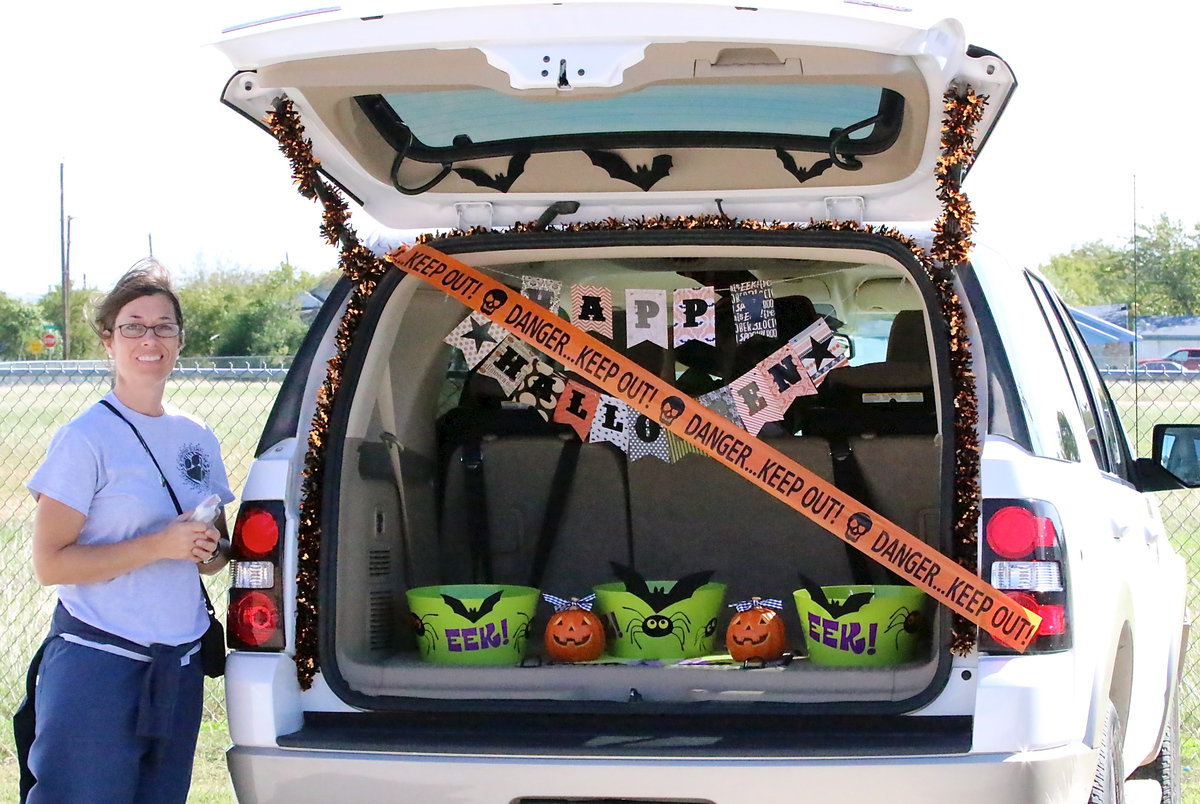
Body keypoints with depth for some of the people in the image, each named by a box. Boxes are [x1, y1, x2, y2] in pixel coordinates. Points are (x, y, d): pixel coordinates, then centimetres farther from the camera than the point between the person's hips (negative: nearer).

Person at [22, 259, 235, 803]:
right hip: (96, 662, -6)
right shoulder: (86, 439, -8)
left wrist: (210, 550, -2)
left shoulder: (196, 437, 11)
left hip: (180, 665, 6)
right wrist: (158, 545, -20)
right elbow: (49, 563, -13)